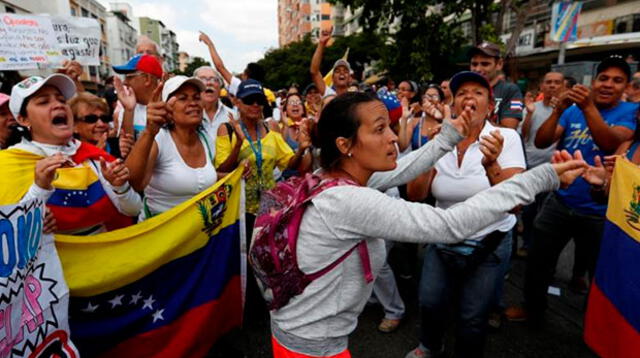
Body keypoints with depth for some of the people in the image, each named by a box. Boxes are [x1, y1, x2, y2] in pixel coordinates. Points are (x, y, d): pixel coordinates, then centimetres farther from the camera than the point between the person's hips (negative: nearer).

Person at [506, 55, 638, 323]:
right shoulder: (572, 111, 3)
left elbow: (611, 143, -26)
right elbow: (541, 142, -10)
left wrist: (588, 107, -37)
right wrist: (558, 110, -23)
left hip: (599, 211, -2)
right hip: (559, 202, 3)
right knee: (537, 262, 13)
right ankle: (533, 309, 36)